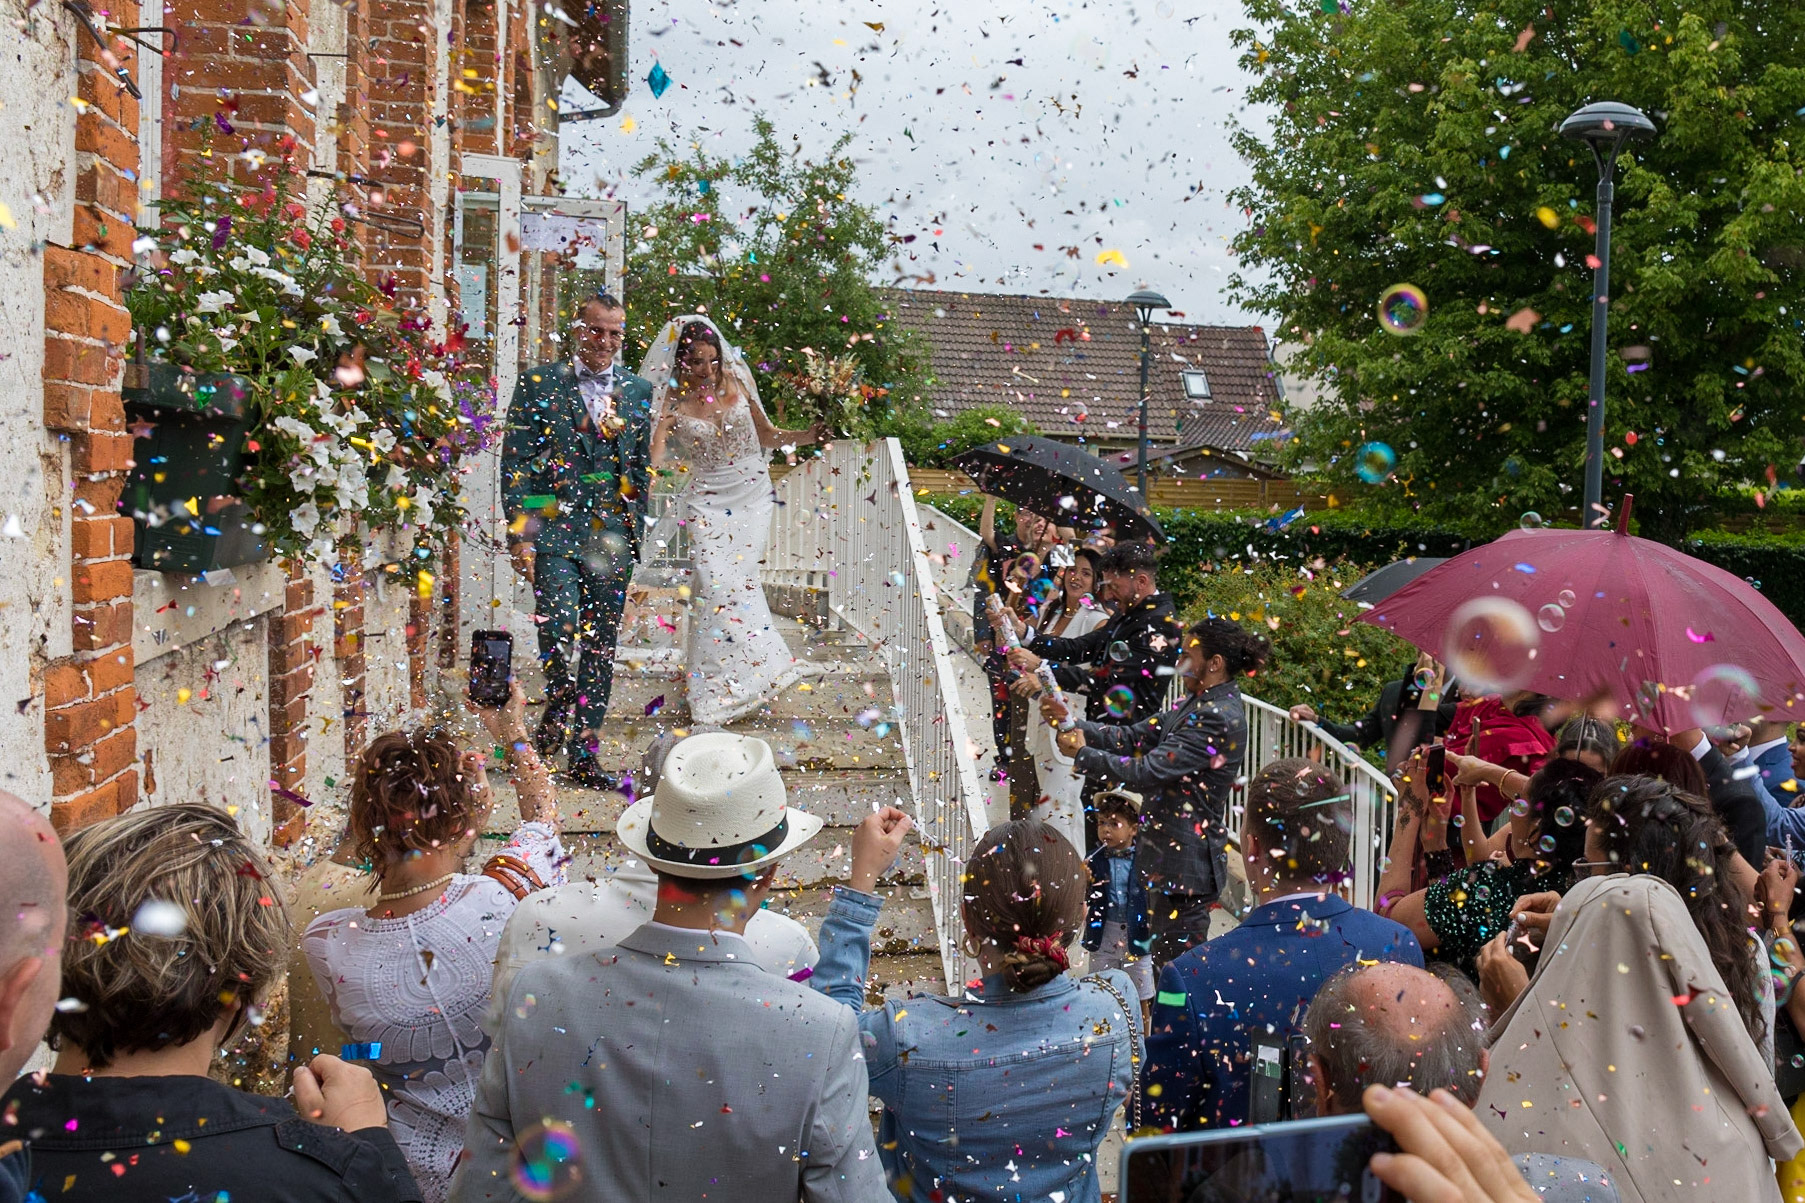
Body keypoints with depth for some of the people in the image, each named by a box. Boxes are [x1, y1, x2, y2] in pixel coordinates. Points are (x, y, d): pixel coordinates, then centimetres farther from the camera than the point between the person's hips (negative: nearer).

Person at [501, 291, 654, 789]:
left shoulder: (638, 392, 12)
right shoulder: (539, 385, 3)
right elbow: (514, 465, -1)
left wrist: (634, 533, 10)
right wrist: (520, 536, -9)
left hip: (612, 536, 3)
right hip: (553, 528, -3)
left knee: (601, 649, 5)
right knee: (559, 625, -22)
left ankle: (585, 757, 14)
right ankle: (557, 700, 10)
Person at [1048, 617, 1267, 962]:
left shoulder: (1219, 719, -21)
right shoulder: (1198, 704, 11)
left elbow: (1147, 772, -24)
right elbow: (1134, 738, 11)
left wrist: (1081, 754, -13)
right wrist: (1072, 723, 1)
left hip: (1185, 862, -10)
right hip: (1169, 855, 10)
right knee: (1166, 962, 18)